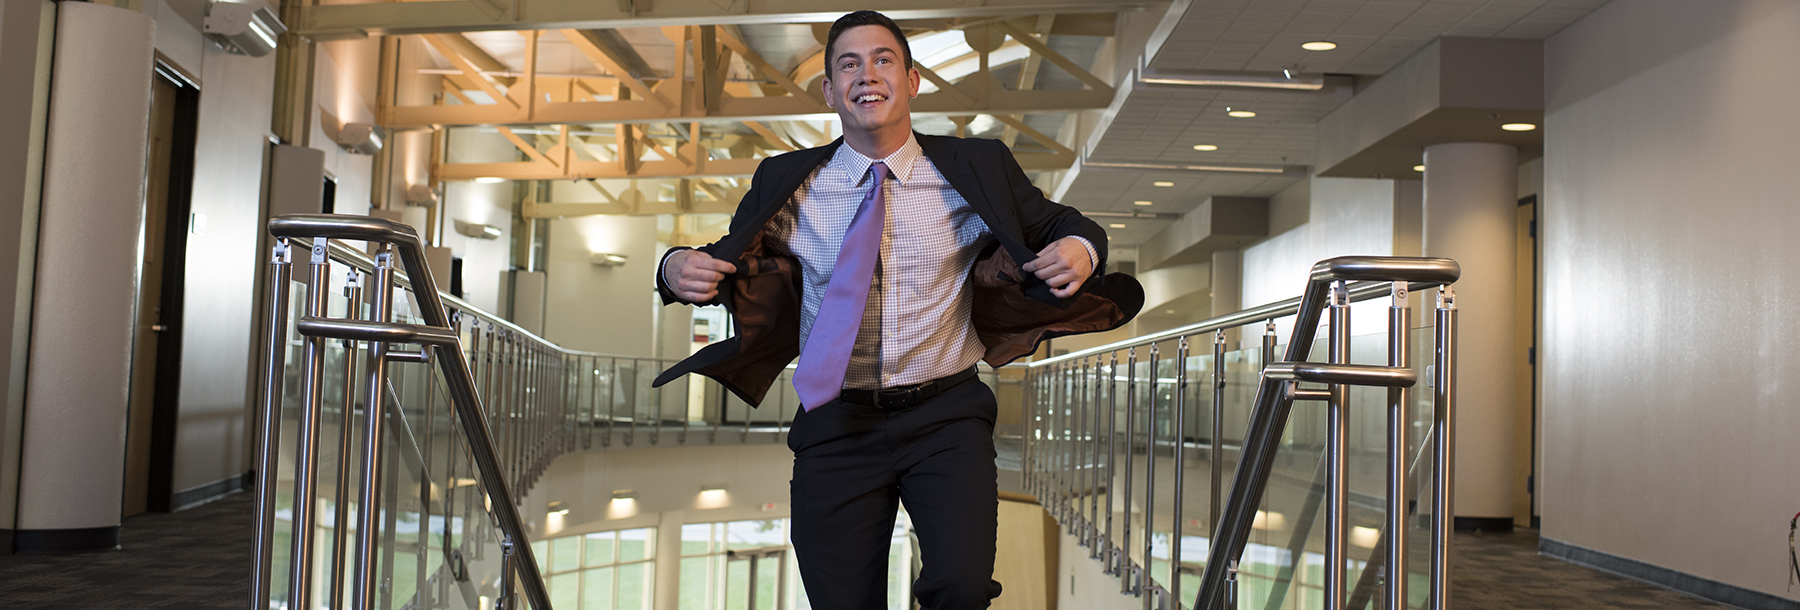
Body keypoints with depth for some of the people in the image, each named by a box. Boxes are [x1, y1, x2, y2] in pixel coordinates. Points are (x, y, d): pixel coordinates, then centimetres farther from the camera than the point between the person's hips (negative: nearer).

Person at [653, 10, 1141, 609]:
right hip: (835, 425, 1)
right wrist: (679, 268, -11)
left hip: (946, 417, -1)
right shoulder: (788, 184, 5)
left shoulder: (976, 171, 3)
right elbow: (731, 262, 13)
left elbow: (1055, 225, 12)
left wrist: (1079, 250, -12)